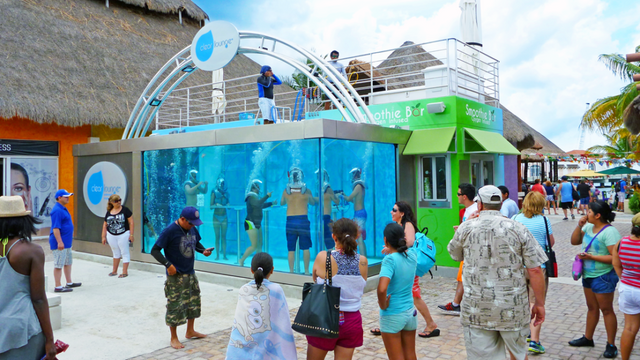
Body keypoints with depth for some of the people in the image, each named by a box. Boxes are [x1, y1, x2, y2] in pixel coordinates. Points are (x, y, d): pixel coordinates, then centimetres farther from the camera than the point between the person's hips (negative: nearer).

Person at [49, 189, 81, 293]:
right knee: (58, 265, -4)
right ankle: (58, 287, 1)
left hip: (66, 242, 11)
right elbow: (55, 228, -23)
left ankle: (69, 283, 28)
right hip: (60, 243, -11)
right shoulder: (57, 210, -18)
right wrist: (59, 242, -26)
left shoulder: (63, 209, 14)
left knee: (68, 262, 18)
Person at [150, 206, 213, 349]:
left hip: (190, 273, 7)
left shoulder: (193, 229, 3)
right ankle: (174, 338, 14)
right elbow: (155, 250, -16)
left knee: (194, 302, 16)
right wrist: (168, 264, -25)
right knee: (175, 306, -2)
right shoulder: (170, 231, -18)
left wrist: (203, 250, -3)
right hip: (175, 275, -7)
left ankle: (190, 331, 34)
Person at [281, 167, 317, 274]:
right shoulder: (306, 191, 0)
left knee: (291, 249, 7)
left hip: (290, 220, 1)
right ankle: (306, 271, 10)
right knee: (305, 248, 8)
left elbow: (281, 203, 20)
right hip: (303, 219, -1)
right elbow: (313, 203, 18)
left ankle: (291, 271, 8)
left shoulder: (286, 191, 2)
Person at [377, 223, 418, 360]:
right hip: (410, 312, 6)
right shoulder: (412, 256, -3)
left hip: (392, 315, -6)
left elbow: (382, 288, -33)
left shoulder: (390, 259, -21)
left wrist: (383, 306, -19)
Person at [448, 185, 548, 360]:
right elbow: (535, 270, -7)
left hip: (476, 308, -1)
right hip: (513, 308, 1)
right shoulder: (518, 229, -4)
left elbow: (455, 255, 15)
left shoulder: (466, 228, -4)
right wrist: (539, 304, 4)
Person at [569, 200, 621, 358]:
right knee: (592, 307, 19)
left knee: (606, 309, 3)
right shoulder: (589, 227, 3)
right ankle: (588, 338, 32)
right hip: (588, 274, 8)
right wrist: (579, 226, -4)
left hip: (603, 277, -8)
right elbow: (574, 241, 11)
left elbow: (615, 258, -25)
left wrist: (591, 257, -24)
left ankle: (611, 345, 15)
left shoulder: (610, 232, -22)